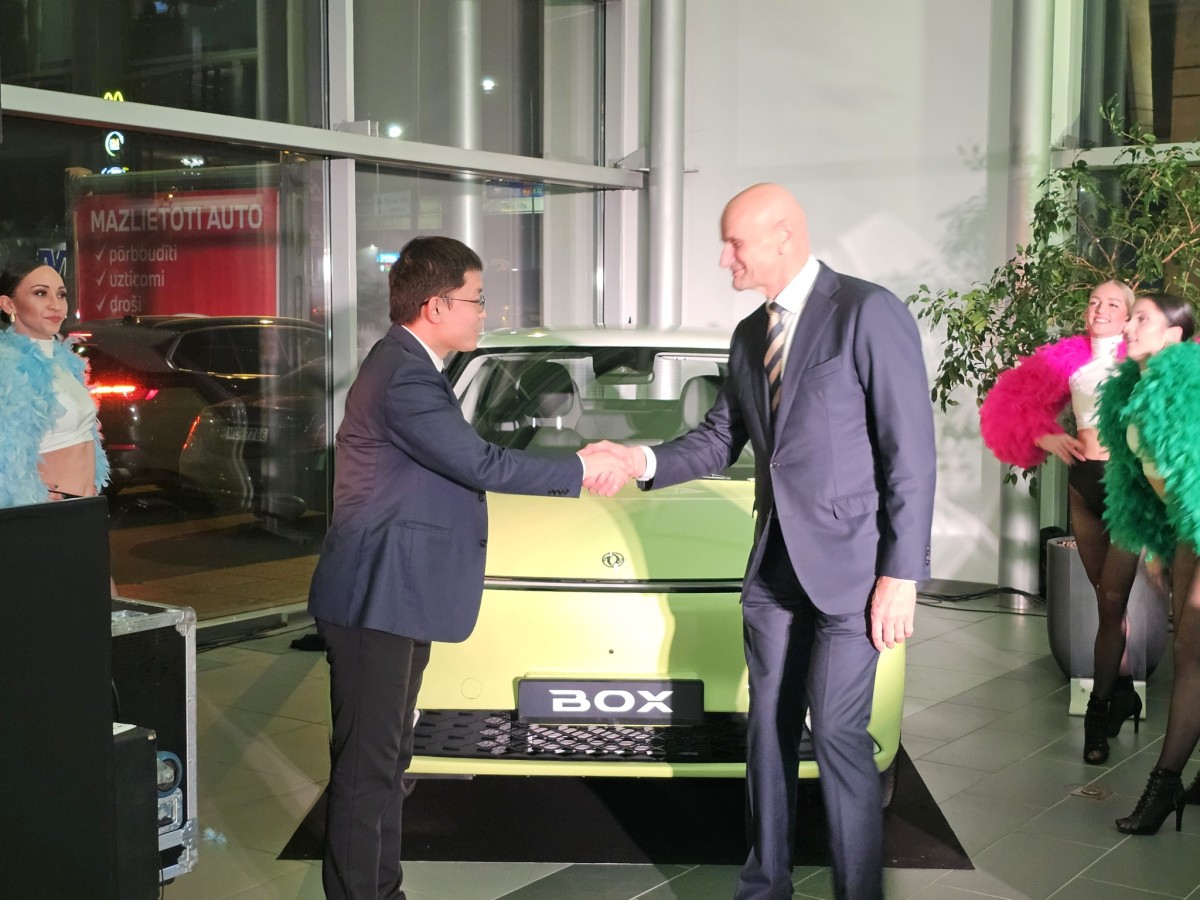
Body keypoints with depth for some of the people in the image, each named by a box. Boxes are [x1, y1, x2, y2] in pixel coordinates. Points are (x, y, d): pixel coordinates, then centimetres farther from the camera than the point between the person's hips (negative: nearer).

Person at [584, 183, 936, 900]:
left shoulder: (868, 313, -11)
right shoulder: (749, 336, 12)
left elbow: (911, 451, -13)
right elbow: (719, 440, 16)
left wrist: (901, 574, -16)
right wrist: (645, 461, -3)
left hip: (850, 563, -7)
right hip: (775, 564, 7)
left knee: (837, 732, -7)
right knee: (771, 727, 13)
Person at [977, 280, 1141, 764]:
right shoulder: (1067, 359, 6)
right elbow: (1014, 402, 11)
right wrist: (1046, 437, 0)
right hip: (1082, 481, 4)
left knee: (1112, 600, -5)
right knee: (1107, 597, 14)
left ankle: (1099, 711, 2)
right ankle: (1121, 691, 28)